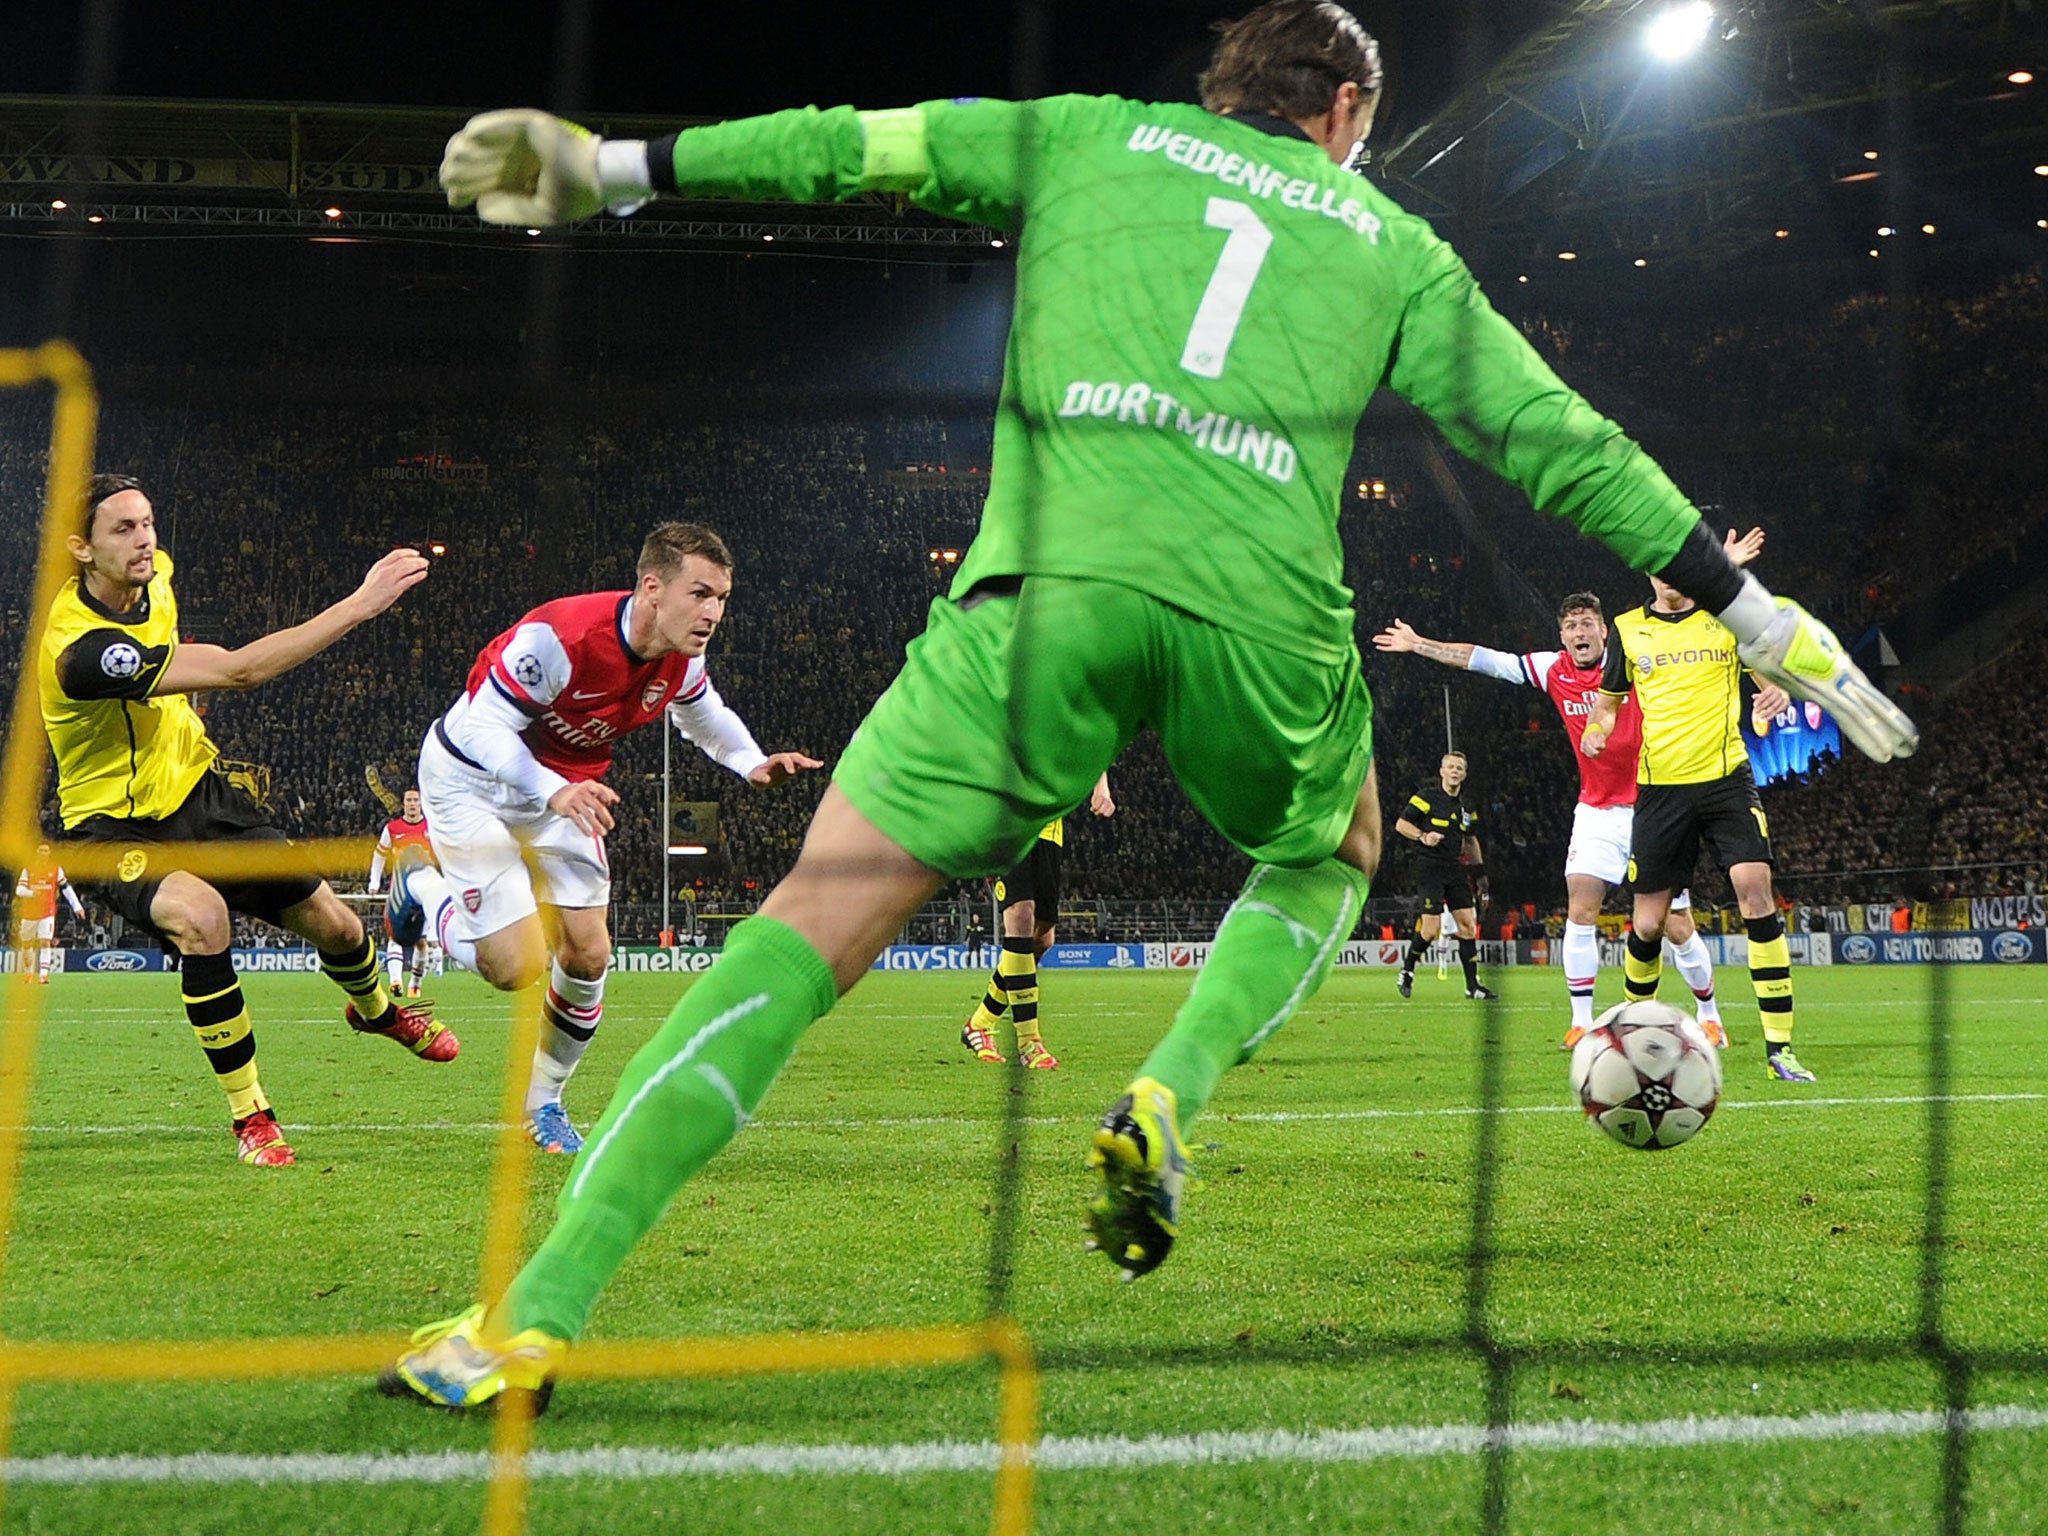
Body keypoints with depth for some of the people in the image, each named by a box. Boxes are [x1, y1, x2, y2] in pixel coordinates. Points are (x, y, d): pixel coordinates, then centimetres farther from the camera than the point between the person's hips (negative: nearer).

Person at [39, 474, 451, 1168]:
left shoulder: (150, 575, -7)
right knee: (202, 916, -37)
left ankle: (375, 1008, 46)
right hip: (117, 828, -7)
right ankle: (249, 1115, -19)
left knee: (333, 924, 7)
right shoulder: (81, 648, -35)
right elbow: (242, 669, -40)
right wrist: (359, 605, -39)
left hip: (197, 794, 7)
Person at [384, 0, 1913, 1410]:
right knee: (1330, 858, 32)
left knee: (820, 919, -1)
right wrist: (1758, 614, 28)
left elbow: (860, 146, 16)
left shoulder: (1091, 133, 25)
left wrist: (612, 167, 19)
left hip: (1053, 582, -1)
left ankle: (537, 1315, -11)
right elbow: (1559, 437, 23)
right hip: (1263, 615, 1)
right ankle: (1170, 1097, 4)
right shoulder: (1390, 243, 25)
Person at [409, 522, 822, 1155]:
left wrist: (753, 763, -9)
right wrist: (553, 791, -48)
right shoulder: (560, 637, -36)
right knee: (518, 966, -15)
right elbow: (482, 727, -33)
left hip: (567, 787, 6)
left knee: (588, 955, 0)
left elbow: (704, 715, 10)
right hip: (472, 777, -6)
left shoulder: (682, 657, -13)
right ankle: (427, 891, 16)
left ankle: (543, 1103, 23)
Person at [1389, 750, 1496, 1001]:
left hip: (1455, 868, 6)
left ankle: (1472, 986, 3)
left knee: (1468, 923, -1)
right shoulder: (1427, 797, -3)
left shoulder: (1466, 807, 15)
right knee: (1432, 926, -13)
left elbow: (1471, 840, 26)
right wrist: (1423, 836, -20)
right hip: (1429, 865, -6)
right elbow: (1401, 824, -3)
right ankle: (1407, 971, 10)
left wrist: (1480, 873, 20)